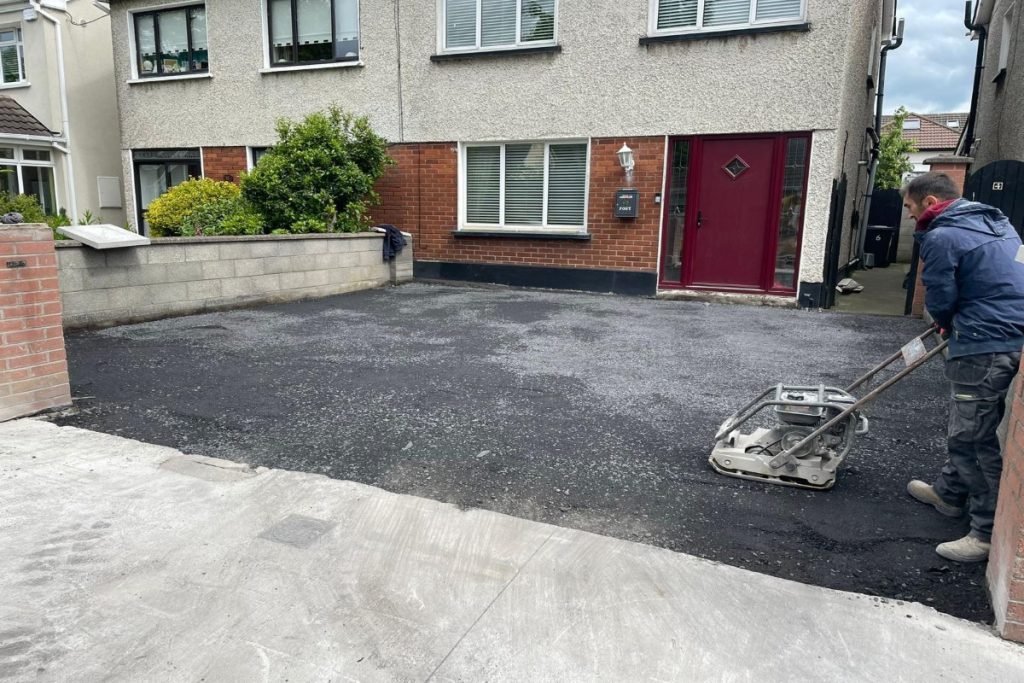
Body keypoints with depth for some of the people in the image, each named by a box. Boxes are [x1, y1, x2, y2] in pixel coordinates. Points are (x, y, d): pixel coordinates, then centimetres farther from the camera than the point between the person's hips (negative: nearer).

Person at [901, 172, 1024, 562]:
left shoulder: (941, 237, -13)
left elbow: (939, 300, -10)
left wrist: (946, 323, 13)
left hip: (984, 346, -10)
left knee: (972, 437, -2)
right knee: (971, 428, 21)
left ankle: (990, 532, 5)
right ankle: (950, 493, 37)